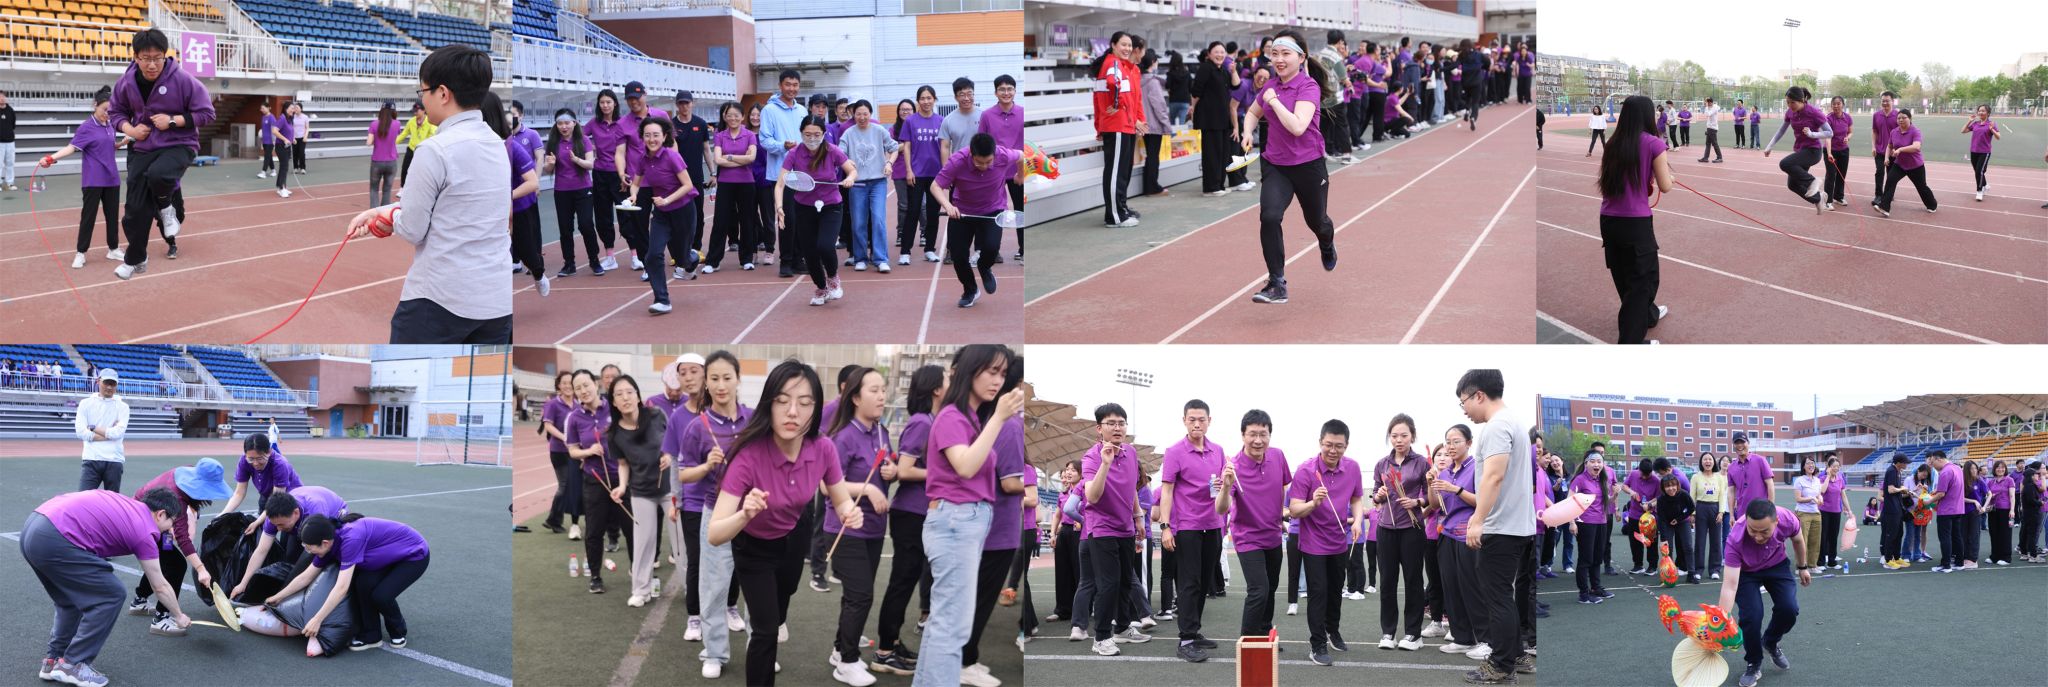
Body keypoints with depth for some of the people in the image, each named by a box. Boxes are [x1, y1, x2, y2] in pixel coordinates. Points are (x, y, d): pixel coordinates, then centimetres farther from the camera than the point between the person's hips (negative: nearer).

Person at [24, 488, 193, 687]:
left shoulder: (126, 505, 24)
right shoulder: (144, 531, 5)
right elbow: (160, 587, 17)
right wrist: (178, 616, 33)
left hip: (32, 528, 9)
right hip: (54, 540, -9)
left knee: (71, 599, 25)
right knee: (110, 595, 3)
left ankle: (54, 659, 25)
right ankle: (71, 665, 6)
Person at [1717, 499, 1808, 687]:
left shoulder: (1787, 520, -33)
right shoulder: (1735, 541, -41)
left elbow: (1797, 540, -6)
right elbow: (1730, 586, -40)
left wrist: (1803, 568, 10)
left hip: (1777, 565, 3)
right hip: (1745, 571, -3)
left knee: (1789, 609, -14)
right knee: (1751, 615, -19)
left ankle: (1770, 643, 20)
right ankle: (1754, 664, 9)